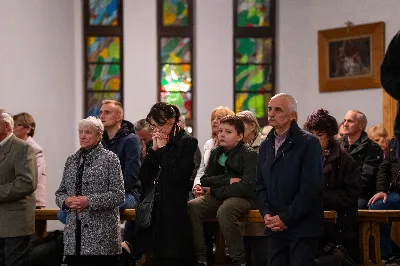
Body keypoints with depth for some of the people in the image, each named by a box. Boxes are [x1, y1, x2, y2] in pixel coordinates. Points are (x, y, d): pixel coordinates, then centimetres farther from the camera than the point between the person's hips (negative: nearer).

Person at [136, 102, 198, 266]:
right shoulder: (155, 142, 15)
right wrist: (154, 149, -1)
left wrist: (163, 149, -8)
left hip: (174, 213, -6)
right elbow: (143, 177, 8)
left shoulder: (187, 142, -4)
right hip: (153, 211, 6)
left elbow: (178, 176, -16)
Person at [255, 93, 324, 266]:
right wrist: (266, 214, -3)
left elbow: (311, 185, -14)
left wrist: (287, 218, -14)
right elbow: (260, 184, 15)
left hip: (302, 227, -6)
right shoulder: (266, 146, 15)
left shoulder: (308, 143, -6)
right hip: (275, 227, 6)